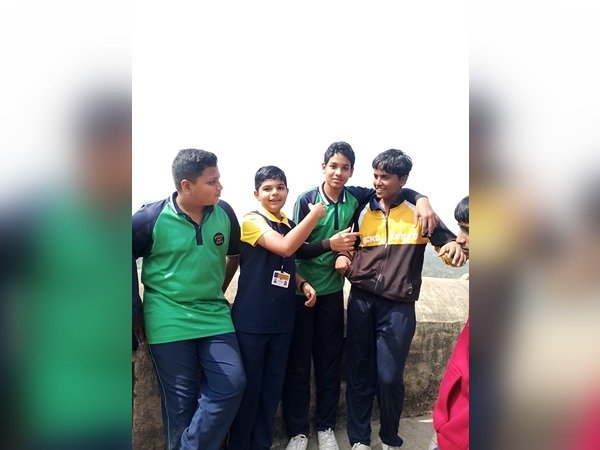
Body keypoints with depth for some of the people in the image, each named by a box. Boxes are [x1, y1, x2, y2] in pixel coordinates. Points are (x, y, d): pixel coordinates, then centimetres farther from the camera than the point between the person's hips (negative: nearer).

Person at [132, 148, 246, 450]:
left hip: (214, 316, 4)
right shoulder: (150, 218, -13)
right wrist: (137, 312, 2)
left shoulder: (224, 213, -3)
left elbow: (235, 254, 14)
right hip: (168, 321, -3)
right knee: (181, 399, 7)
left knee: (232, 384, -1)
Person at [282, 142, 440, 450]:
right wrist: (333, 244, -25)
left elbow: (399, 191, 6)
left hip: (333, 290, 3)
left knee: (330, 358, 13)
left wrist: (421, 200, -13)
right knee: (297, 360, 6)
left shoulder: (355, 197, -2)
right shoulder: (306, 200, -11)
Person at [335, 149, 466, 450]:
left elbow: (448, 242, 0)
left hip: (398, 307, -2)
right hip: (360, 301, 3)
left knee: (389, 377, 0)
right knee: (358, 372, 9)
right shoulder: (362, 212, 8)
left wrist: (455, 248, -23)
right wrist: (342, 257, -3)